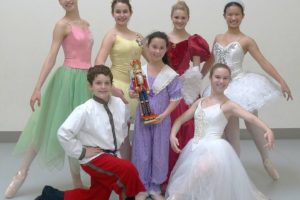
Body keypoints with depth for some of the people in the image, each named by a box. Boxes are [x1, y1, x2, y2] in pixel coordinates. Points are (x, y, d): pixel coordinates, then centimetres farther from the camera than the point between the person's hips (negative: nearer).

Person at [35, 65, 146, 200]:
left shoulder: (119, 104, -3)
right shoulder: (84, 110, -19)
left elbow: (124, 124, 20)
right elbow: (63, 133, -22)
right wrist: (81, 152, -17)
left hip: (112, 156, 7)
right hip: (94, 158, -6)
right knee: (129, 170, -29)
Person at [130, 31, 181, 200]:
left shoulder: (171, 75, -9)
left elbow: (175, 98, -8)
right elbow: (133, 91, 7)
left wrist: (163, 115, -17)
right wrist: (133, 94, -17)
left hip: (161, 120, -1)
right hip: (142, 118, 2)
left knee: (159, 153, 9)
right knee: (142, 153, 8)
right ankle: (142, 186, 23)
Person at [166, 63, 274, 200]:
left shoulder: (228, 105, -5)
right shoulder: (200, 102, 11)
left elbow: (251, 118, -20)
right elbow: (180, 119, 16)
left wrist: (267, 130, -38)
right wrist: (172, 135, -3)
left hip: (214, 149, -6)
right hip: (195, 148, 6)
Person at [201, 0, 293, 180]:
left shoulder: (246, 40, -4)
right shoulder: (218, 38, 8)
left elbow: (263, 62, -8)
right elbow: (210, 62, 16)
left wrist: (282, 81, -14)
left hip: (240, 85, -3)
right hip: (223, 89, 3)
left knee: (252, 124, 7)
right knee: (231, 131, 7)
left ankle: (266, 160, 29)